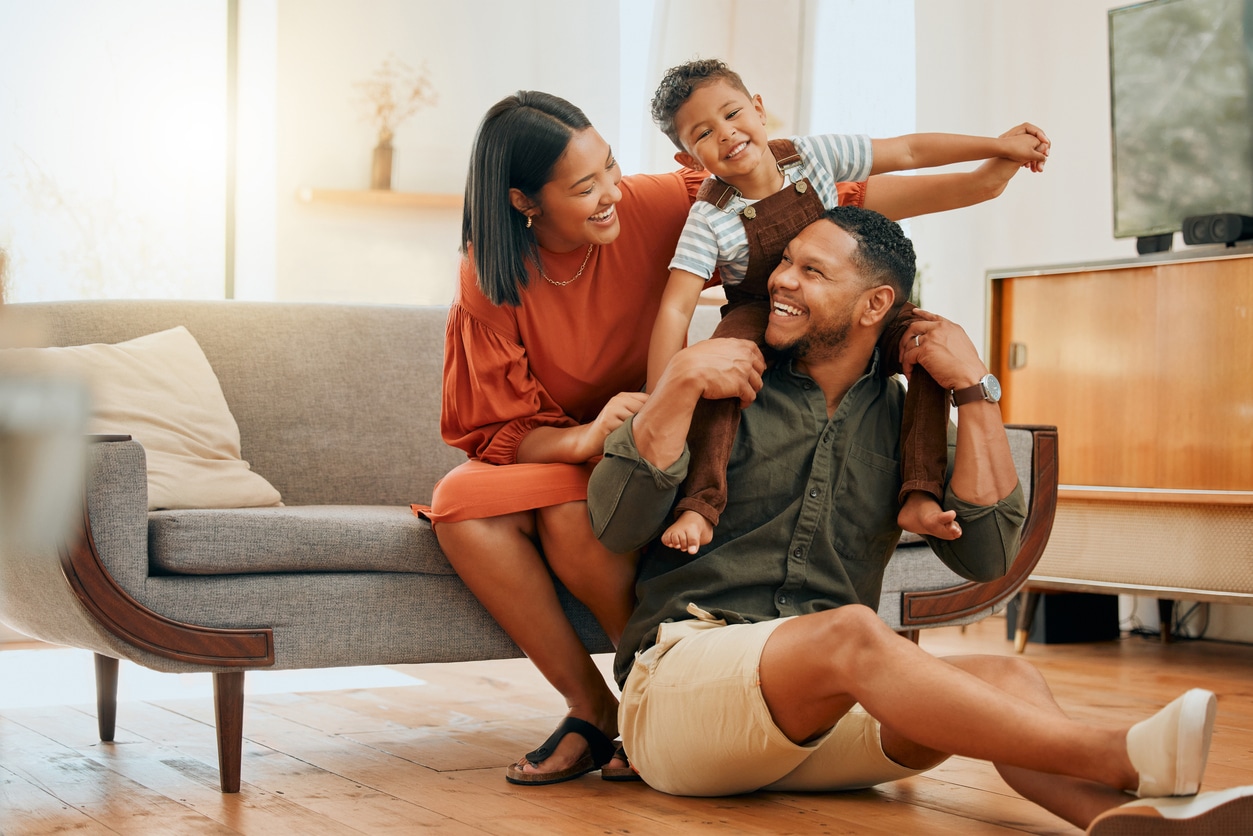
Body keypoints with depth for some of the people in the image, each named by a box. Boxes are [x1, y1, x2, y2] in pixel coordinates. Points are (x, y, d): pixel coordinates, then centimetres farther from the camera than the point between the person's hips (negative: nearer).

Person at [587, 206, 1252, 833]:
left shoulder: (900, 418, 15)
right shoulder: (731, 387, 7)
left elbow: (984, 557, 2)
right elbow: (617, 526, -4)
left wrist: (976, 391, 1)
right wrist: (679, 382, -14)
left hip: (829, 711, 4)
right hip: (680, 668, -4)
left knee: (1004, 678, -24)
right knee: (851, 630, -34)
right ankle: (1126, 757, -43)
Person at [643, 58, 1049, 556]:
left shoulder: (811, 156, -13)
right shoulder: (710, 218, -21)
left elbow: (909, 151, -6)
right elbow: (676, 308, -27)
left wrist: (1001, 145, -5)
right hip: (761, 325, -3)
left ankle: (919, 496, -28)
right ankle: (700, 506, -43)